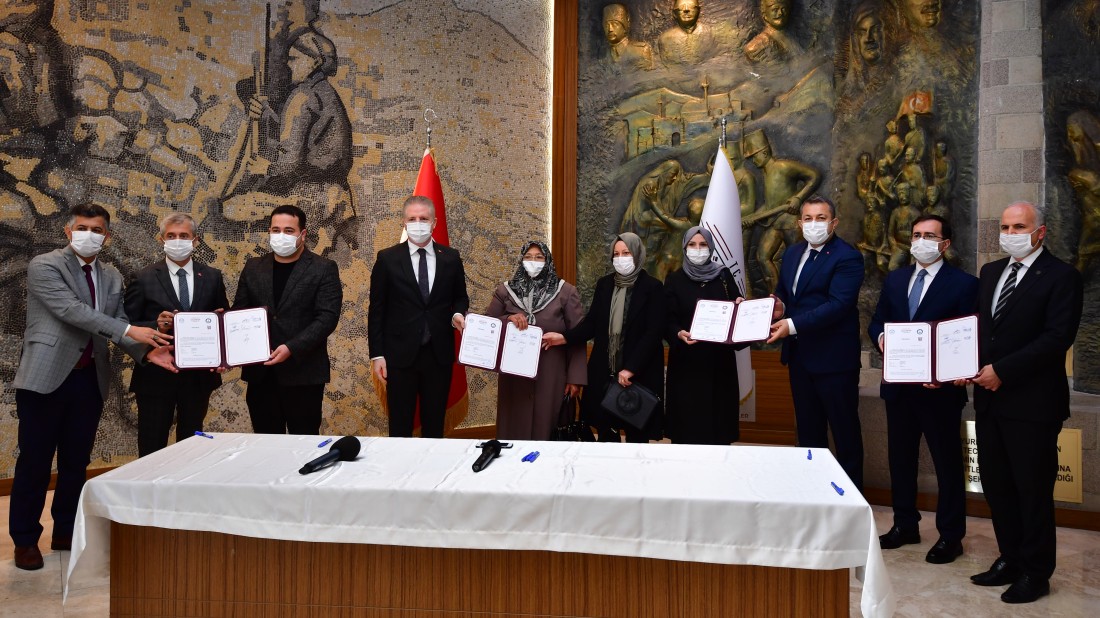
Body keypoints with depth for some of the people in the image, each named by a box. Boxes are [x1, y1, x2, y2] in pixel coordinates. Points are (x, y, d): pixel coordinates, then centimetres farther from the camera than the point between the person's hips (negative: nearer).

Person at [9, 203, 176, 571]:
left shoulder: (112, 277, 11)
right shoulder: (44, 266, -7)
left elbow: (118, 327, 8)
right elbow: (72, 311, -21)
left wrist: (146, 351, -12)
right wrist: (129, 330, -29)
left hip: (90, 380, 5)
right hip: (46, 376, -5)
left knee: (76, 461, 13)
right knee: (34, 461, 5)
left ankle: (66, 532, 26)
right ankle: (25, 540, 19)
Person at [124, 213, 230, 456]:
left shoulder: (212, 277, 5)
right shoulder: (144, 279, -2)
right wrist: (156, 326, -20)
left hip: (199, 375, 3)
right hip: (156, 376, -2)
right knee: (152, 450, 5)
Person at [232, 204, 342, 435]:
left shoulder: (323, 269, -2)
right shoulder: (253, 267, 12)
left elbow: (327, 317, -10)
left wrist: (292, 348, -20)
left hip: (303, 372, -4)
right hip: (260, 372, 4)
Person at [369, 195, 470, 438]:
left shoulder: (451, 258, 3)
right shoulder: (387, 258, -2)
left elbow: (460, 297, 16)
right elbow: (376, 310, -1)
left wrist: (457, 314, -8)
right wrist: (377, 355, -5)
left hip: (439, 354, 2)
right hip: (400, 354, -2)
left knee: (435, 424, 13)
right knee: (400, 425, 8)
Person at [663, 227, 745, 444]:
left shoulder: (724, 276, 7)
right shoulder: (674, 280, 3)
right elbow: (667, 320, -3)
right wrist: (679, 334, -23)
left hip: (719, 359, 1)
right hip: (687, 361, -1)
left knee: (718, 416, 2)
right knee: (688, 419, -2)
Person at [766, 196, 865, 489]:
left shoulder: (847, 257, -13)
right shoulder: (792, 254, 11)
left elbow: (838, 304, -23)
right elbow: (783, 293, 19)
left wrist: (793, 324, -29)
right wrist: (779, 306, -5)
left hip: (834, 358, -7)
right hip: (799, 356, 8)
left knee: (845, 431, 5)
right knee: (808, 430, 17)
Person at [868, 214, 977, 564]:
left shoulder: (964, 284, -5)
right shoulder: (894, 280, 11)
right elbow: (877, 322, 14)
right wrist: (881, 337, -9)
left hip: (939, 388, -5)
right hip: (899, 385, 5)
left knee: (947, 462, 6)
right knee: (900, 457, 14)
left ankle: (950, 535, 18)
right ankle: (905, 525, 29)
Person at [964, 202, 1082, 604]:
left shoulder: (1061, 276, -8)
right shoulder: (990, 272, 14)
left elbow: (1058, 337, -16)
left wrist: (1002, 370, -19)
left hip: (1032, 402, -6)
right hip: (990, 397, 7)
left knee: (1033, 490, 5)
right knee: (996, 485, 14)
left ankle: (1036, 573, 20)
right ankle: (1011, 559, 30)